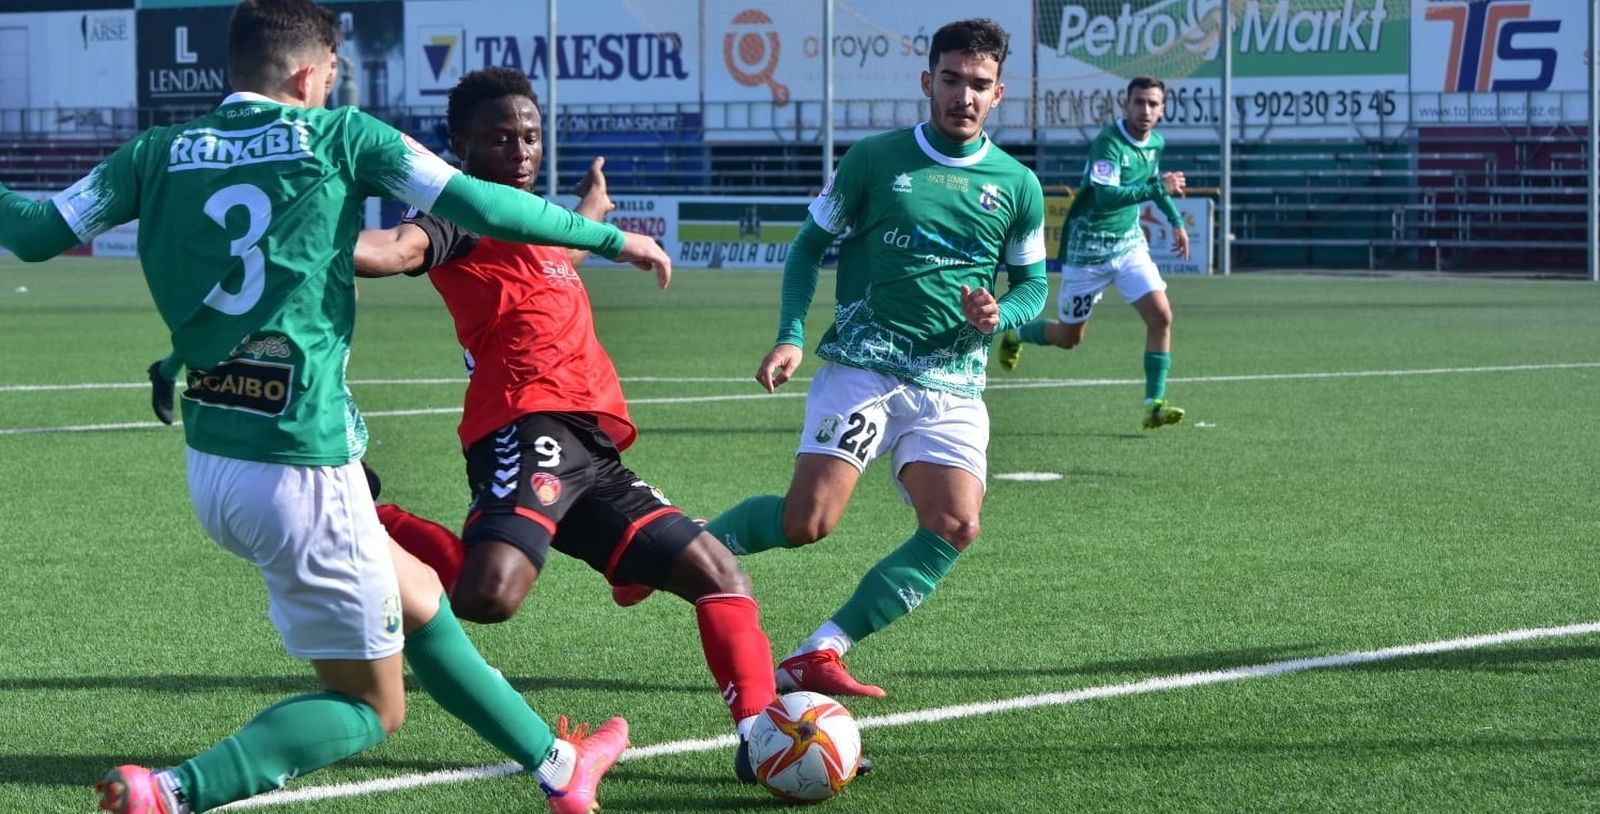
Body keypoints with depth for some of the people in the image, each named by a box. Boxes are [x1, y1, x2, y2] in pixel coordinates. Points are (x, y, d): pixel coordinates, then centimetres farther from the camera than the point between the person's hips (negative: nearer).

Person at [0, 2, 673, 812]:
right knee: (370, 704, 6)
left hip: (209, 465, 7)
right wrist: (611, 237, 8)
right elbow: (480, 205, -5)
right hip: (302, 466, -7)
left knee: (417, 594, 25)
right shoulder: (340, 137, -4)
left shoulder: (159, 154, 6)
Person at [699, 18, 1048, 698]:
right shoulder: (875, 158, 2)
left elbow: (1032, 281, 17)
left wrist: (1001, 315, -6)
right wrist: (790, 336, -4)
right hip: (860, 367, -3)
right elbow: (811, 245, 9)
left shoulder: (1017, 186, 7)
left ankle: (820, 654, -11)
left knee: (954, 529, -17)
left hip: (952, 387, 3)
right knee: (807, 522, -17)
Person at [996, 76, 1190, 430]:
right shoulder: (1109, 144, -24)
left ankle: (1153, 404, -9)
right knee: (1068, 337, 8)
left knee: (1160, 316, -14)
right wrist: (1158, 188, -42)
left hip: (1129, 242, 6)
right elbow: (1105, 197, -37)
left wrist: (1176, 220, 23)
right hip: (1089, 248, -6)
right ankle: (1015, 335, 39)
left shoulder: (1155, 143, 1)